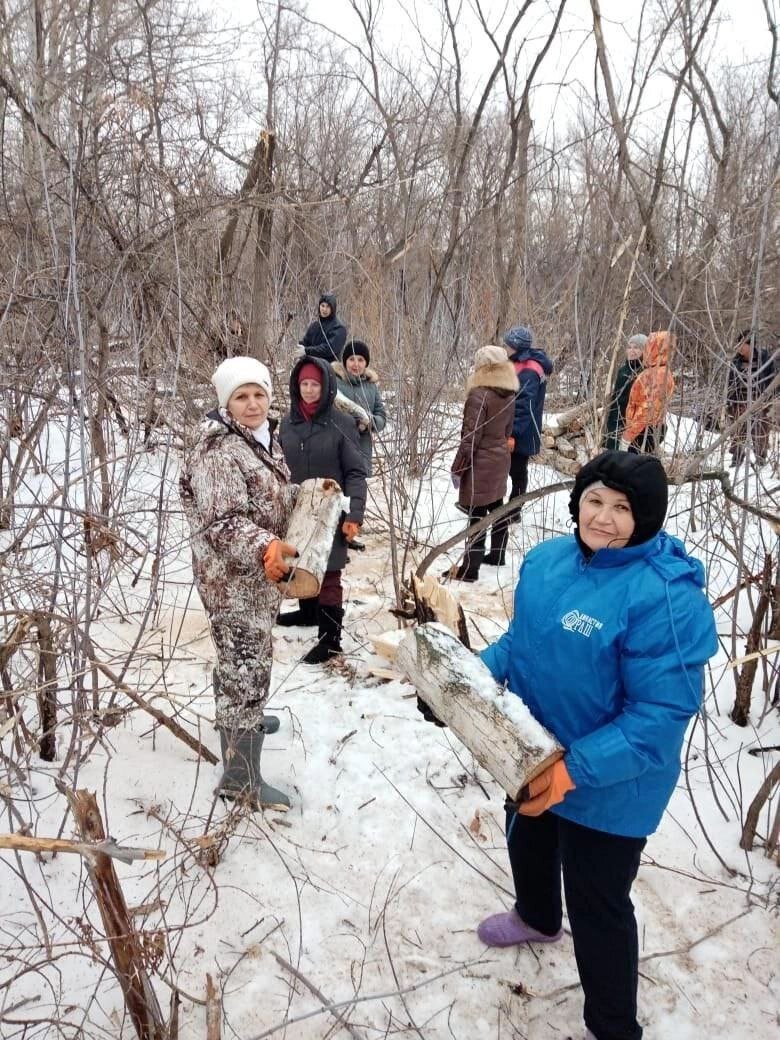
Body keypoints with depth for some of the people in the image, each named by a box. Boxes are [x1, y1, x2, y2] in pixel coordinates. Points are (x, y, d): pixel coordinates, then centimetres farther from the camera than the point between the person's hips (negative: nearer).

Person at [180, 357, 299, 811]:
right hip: (234, 576, -9)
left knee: (244, 658, 28)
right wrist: (266, 548, -44)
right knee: (246, 667, -6)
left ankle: (243, 719, 51)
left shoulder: (265, 437, 8)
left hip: (259, 573, 10)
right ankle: (240, 776, 2)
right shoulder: (219, 451, -23)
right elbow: (222, 522, -30)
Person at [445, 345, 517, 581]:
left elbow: (471, 437, -19)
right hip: (500, 459, 8)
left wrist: (457, 467, -11)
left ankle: (470, 568, -1)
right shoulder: (509, 394, 5)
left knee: (477, 514, -5)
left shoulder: (479, 395, -20)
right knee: (496, 508, 20)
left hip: (480, 463, -8)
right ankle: (498, 553, 35)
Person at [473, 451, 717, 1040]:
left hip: (609, 787, -8)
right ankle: (537, 918, 66)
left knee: (598, 908, 10)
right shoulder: (548, 558, -7)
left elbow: (662, 714, -30)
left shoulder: (666, 598, -31)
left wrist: (573, 771, -33)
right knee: (527, 845, 32)